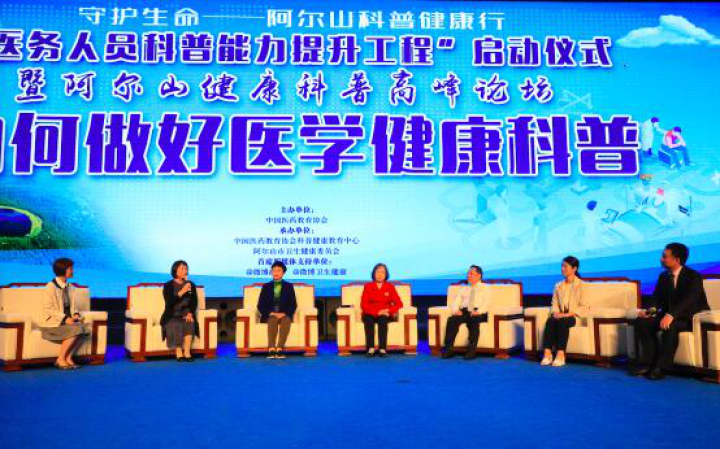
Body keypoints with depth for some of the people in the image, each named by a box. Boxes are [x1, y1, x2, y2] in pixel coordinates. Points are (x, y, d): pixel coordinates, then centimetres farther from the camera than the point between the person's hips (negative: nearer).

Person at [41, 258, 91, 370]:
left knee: (85, 328, -21)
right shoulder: (51, 287, -9)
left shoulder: (70, 287, 13)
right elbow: (48, 309, -14)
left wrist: (76, 314, -6)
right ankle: (61, 359, -15)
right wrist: (64, 318, -22)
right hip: (53, 323, -6)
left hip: (68, 320, 6)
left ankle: (68, 358, -13)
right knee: (76, 329, -30)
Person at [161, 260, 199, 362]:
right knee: (176, 325, -33)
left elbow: (194, 302, 7)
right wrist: (182, 291, -20)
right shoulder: (168, 286, 1)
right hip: (172, 316, -2)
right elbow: (169, 302, -13)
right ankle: (178, 353, -27)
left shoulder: (191, 285, 11)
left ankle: (187, 352, -32)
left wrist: (190, 313, -12)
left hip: (186, 315, 2)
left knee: (190, 323, -30)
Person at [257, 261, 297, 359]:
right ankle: (271, 349, -47)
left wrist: (283, 313, -13)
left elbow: (293, 305, 5)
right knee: (273, 319, -35)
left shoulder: (289, 286, 14)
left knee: (286, 320, -35)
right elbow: (261, 305, 8)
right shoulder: (266, 286, 15)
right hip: (269, 315, 0)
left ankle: (279, 349, -47)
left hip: (284, 315, 0)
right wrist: (270, 313, -11)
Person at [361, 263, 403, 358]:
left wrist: (389, 311, -16)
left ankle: (383, 349, -40)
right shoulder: (368, 286, 7)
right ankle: (370, 348, -38)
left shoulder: (390, 287, 8)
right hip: (370, 314, 0)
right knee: (368, 319, -34)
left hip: (385, 315, 0)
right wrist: (377, 312, -16)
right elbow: (363, 304, -3)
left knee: (382, 319, -34)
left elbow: (399, 303, 2)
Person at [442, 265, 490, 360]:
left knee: (473, 320, -38)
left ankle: (472, 350, -37)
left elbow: (486, 302, 1)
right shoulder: (463, 289, 28)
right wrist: (455, 310, -7)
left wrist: (478, 311, -19)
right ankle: (448, 349, -31)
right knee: (452, 320, -29)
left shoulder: (485, 288, 17)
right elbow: (455, 302, 16)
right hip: (463, 311, 3)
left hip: (477, 313, -3)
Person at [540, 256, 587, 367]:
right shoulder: (558, 286, 17)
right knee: (550, 321, -29)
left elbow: (583, 307, -7)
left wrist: (567, 314, -17)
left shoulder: (581, 285, 0)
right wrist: (555, 313, -8)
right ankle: (547, 353, -36)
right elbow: (554, 304, 15)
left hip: (574, 316, -4)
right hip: (561, 315, 4)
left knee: (562, 322, -36)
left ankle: (560, 355, -38)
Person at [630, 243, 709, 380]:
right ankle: (648, 363, -18)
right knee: (641, 322, -17)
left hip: (691, 317, -7)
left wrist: (671, 315, -43)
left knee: (670, 326, -38)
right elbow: (657, 298, 7)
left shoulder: (694, 276, -13)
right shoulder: (663, 276, 9)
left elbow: (689, 300, -28)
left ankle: (661, 367, -31)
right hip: (669, 315, 7)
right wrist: (647, 310, -16)